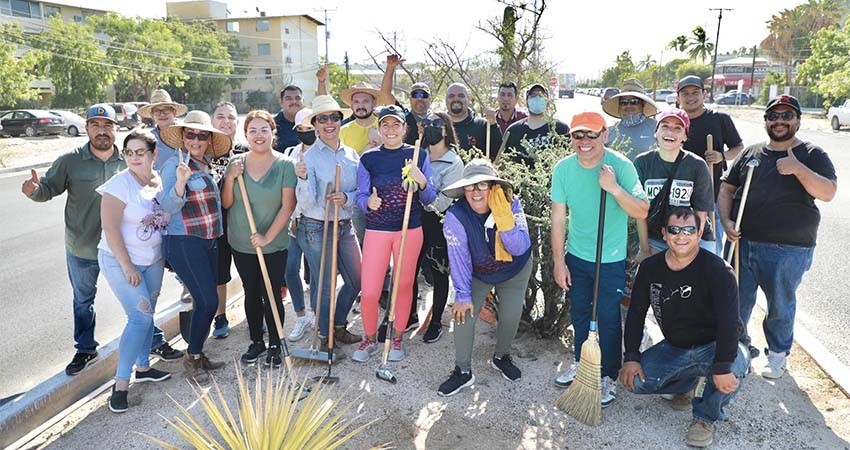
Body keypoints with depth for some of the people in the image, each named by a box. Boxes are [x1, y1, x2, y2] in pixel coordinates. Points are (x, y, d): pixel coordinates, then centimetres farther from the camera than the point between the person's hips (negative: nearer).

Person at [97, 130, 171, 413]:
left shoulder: (161, 181, 1)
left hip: (153, 260, 6)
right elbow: (110, 227, -19)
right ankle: (120, 383, 0)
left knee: (147, 315, 15)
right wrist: (127, 266, -19)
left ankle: (143, 368, 33)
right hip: (120, 261, -6)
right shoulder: (120, 184, -17)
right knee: (140, 317, -12)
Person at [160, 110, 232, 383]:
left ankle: (197, 355, 26)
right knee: (208, 301, -9)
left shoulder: (207, 166, 12)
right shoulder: (175, 165, -9)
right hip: (184, 243, -8)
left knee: (205, 300, 12)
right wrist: (181, 181, -32)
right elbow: (168, 207, -18)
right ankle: (192, 358, 9)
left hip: (208, 242, 8)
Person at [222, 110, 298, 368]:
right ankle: (256, 341, 30)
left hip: (274, 245, -3)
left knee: (272, 295, 3)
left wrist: (268, 237, -17)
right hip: (242, 244, 3)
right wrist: (230, 178, -12)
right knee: (251, 293, 14)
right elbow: (226, 204, 4)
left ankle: (275, 345, 20)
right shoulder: (236, 163, 2)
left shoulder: (284, 165, -8)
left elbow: (288, 206, -12)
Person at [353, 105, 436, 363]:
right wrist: (369, 202, -22)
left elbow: (429, 200, 3)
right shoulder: (368, 159, 1)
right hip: (377, 230, 0)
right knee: (369, 291, -3)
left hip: (410, 230, 0)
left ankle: (397, 339, 31)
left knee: (404, 285, 11)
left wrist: (422, 181, -18)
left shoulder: (419, 156, 1)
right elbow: (361, 196, 1)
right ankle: (370, 340, 23)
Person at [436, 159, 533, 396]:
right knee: (463, 314, -11)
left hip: (515, 270, 1)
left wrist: (504, 219, -44)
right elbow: (459, 259, -24)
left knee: (511, 316, 2)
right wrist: (463, 295, -21)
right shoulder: (456, 216, -30)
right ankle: (463, 372, 9)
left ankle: (501, 357, 33)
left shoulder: (511, 205, -26)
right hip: (477, 273, -1)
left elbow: (520, 248, -32)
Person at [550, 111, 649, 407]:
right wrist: (559, 262, -2)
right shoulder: (563, 168, -8)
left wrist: (614, 188, -33)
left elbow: (642, 211, -18)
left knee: (608, 319, 7)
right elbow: (558, 218, -3)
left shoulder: (621, 166, -16)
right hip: (576, 256, 4)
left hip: (612, 260, -3)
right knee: (580, 313, 18)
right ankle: (581, 364, 40)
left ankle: (609, 377, 27)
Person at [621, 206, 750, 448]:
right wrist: (631, 357, -8)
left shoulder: (717, 270, -21)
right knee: (635, 380, -15)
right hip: (673, 347, 4)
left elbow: (728, 319, -30)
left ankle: (706, 417, -5)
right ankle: (685, 383, 18)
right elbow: (636, 313, -1)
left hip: (712, 346, -3)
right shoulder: (650, 268, -6)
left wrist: (722, 367, -37)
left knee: (735, 365, -36)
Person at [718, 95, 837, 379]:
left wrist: (798, 169, -26)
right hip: (742, 242, 3)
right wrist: (726, 221, -4)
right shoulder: (750, 153, 9)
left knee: (781, 306, 12)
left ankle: (778, 355, 32)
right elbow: (727, 188, 11)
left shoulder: (811, 155, 0)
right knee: (738, 301, 11)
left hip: (788, 251, -2)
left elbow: (828, 193, -12)